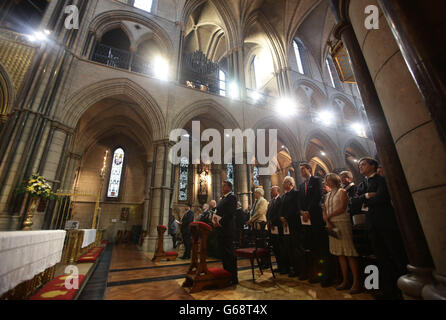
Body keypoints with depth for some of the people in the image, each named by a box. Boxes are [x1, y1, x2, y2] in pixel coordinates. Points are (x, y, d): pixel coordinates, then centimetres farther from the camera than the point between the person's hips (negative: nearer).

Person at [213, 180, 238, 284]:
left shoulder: (232, 197, -9)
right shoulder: (223, 198, 19)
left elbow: (229, 213, -18)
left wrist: (220, 223, -14)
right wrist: (216, 219, 1)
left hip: (227, 229, -9)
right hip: (221, 229, 9)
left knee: (229, 253, -2)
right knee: (224, 253, 16)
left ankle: (233, 278, 10)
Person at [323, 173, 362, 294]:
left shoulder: (342, 191, -1)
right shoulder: (328, 195, 17)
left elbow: (342, 208, -12)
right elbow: (324, 211, 11)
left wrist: (328, 216, -8)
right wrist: (327, 222, -6)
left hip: (342, 223, -6)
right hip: (332, 225, 6)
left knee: (349, 253, -5)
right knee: (340, 253, 8)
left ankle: (357, 283, 2)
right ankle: (345, 281, 15)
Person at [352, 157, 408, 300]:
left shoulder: (382, 179, -1)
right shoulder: (361, 185, 18)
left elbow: (381, 197, -16)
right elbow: (354, 201, 5)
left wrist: (365, 202, -3)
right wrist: (366, 196, -11)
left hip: (386, 221, -6)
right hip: (372, 224, 6)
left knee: (398, 254, 2)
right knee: (382, 258, 9)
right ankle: (388, 289, 16)